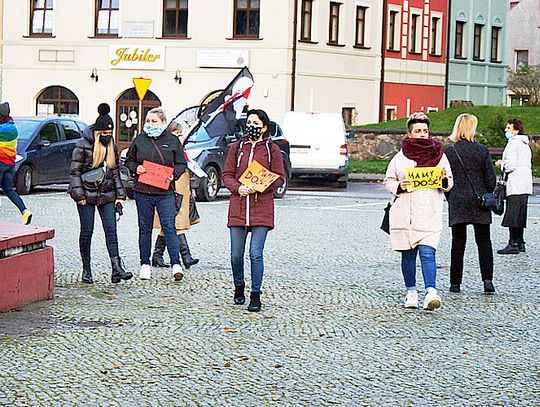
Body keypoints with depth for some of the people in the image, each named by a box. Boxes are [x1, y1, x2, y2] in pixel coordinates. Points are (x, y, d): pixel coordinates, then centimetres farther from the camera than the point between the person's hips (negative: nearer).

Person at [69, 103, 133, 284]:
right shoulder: (83, 145, -7)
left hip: (107, 195, 4)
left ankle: (117, 268, -12)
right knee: (87, 232, 1)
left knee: (111, 230, -6)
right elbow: (75, 171, -7)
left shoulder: (112, 147, 10)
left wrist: (119, 195, 11)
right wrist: (79, 195, -13)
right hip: (87, 195, -4)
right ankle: (86, 270, 11)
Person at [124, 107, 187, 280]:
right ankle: (145, 265, 17)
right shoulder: (140, 139, 8)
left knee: (169, 227, -9)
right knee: (145, 228, 8)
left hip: (165, 192, -2)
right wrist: (136, 168, -4)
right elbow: (129, 160, 17)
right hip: (142, 191, 2)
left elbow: (181, 164, 9)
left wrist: (174, 175, -10)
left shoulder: (172, 140, 4)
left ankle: (176, 264, -7)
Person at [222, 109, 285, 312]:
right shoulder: (236, 147, 11)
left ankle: (255, 295, 1)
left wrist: (258, 187, -13)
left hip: (261, 208, -3)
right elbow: (227, 175, 10)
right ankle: (239, 288, 28)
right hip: (238, 207, 3)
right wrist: (238, 187, -11)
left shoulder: (272, 149, 4)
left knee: (255, 254, -9)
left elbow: (279, 178, 2)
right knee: (236, 255, 5)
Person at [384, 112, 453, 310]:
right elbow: (388, 181, 12)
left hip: (429, 214, -1)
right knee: (408, 255, 7)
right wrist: (399, 187, -9)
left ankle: (431, 291, -20)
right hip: (404, 215, 1)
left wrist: (444, 180, -9)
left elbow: (449, 184, 14)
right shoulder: (400, 157, 6)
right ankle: (411, 292, 19)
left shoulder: (439, 155, 8)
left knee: (427, 253, -14)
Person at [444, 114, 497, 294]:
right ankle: (487, 280, -2)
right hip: (479, 204, 0)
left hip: (457, 204, 0)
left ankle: (455, 283, 7)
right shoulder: (482, 151, -5)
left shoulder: (449, 152, -5)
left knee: (458, 243, 6)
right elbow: (491, 179, -2)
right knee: (484, 241, 8)